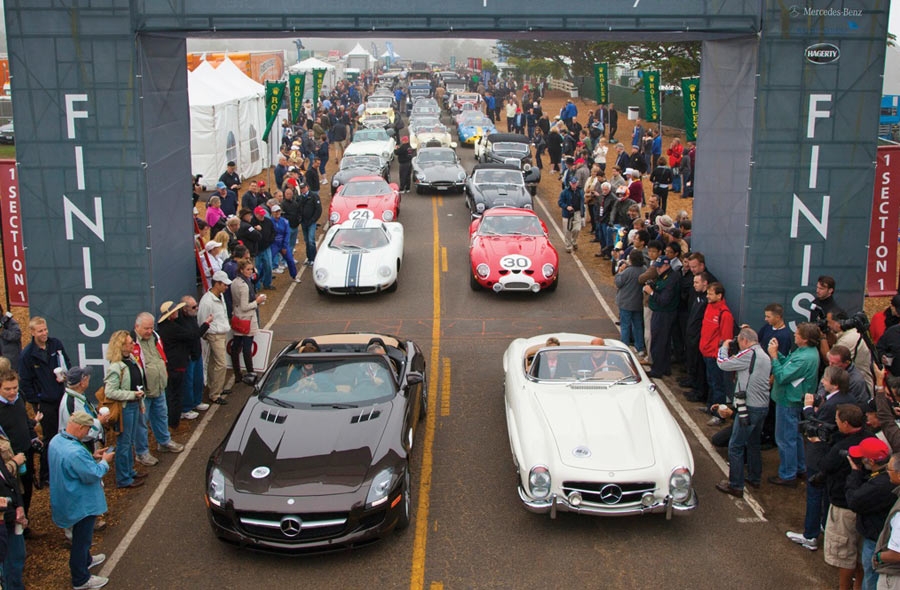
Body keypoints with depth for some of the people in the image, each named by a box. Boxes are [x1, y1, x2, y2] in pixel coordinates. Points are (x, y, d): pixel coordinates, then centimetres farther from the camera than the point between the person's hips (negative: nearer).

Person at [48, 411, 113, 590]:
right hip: (81, 503, -9)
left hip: (66, 499, 9)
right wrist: (104, 461, -12)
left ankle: (85, 560, 52)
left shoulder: (56, 441, -6)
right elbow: (93, 475, -28)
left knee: (81, 535, 31)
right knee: (82, 538, 9)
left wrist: (92, 457, 2)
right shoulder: (75, 452, -37)